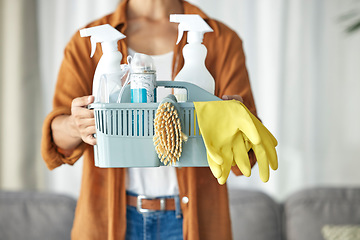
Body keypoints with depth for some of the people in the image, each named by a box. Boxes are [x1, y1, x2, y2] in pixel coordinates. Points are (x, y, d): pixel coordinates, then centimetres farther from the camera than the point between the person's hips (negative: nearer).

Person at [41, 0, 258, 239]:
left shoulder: (223, 42, 2)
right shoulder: (86, 43, 4)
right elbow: (58, 136, -8)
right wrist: (74, 127, -31)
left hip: (192, 219, 0)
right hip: (108, 219, 1)